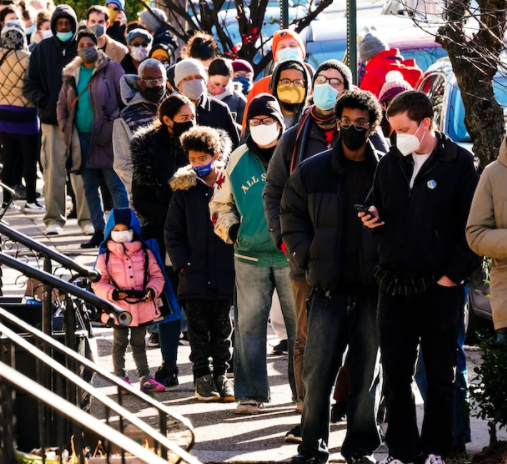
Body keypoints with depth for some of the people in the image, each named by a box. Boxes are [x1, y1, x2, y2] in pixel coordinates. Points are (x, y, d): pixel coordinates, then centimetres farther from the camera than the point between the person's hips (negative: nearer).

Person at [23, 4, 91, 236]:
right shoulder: (42, 50, 8)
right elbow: (30, 86, 9)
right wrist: (46, 104, -6)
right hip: (51, 121, 1)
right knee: (53, 171, 0)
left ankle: (86, 218, 5)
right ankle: (54, 219, 6)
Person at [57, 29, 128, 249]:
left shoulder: (111, 69, -3)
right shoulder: (71, 73, 12)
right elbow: (62, 104, 20)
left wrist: (115, 120, -13)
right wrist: (65, 127, 8)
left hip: (106, 137, -6)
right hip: (82, 137, 6)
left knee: (115, 185, -5)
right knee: (89, 187, 9)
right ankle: (98, 231, 16)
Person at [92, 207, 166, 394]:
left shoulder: (145, 254, 1)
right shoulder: (105, 257, -4)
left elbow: (156, 275, 4)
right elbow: (98, 283, -4)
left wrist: (152, 290, -14)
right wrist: (112, 293, -19)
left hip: (143, 307, 2)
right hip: (118, 309, -1)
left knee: (139, 343, 14)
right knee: (120, 344, 10)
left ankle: (145, 378, 20)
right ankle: (121, 379, 18)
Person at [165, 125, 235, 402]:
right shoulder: (184, 190, 2)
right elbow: (172, 233, 4)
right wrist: (182, 264, -5)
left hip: (225, 274, 0)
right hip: (194, 275, 0)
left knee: (222, 327, 9)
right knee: (198, 328, 5)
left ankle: (221, 374, 19)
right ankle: (203, 376, 13)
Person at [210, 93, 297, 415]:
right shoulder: (239, 160, 9)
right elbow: (221, 203, 21)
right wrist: (230, 229, 5)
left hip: (292, 255, -2)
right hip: (250, 256, 2)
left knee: (300, 324, 2)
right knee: (249, 324, 1)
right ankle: (251, 393, 7)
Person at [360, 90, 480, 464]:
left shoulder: (459, 163, -6)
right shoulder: (391, 164, 9)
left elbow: (471, 226, -8)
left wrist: (453, 275, -11)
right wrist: (372, 219, -4)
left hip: (439, 288, -4)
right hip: (395, 286, 4)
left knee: (440, 374, 5)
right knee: (395, 373, 6)